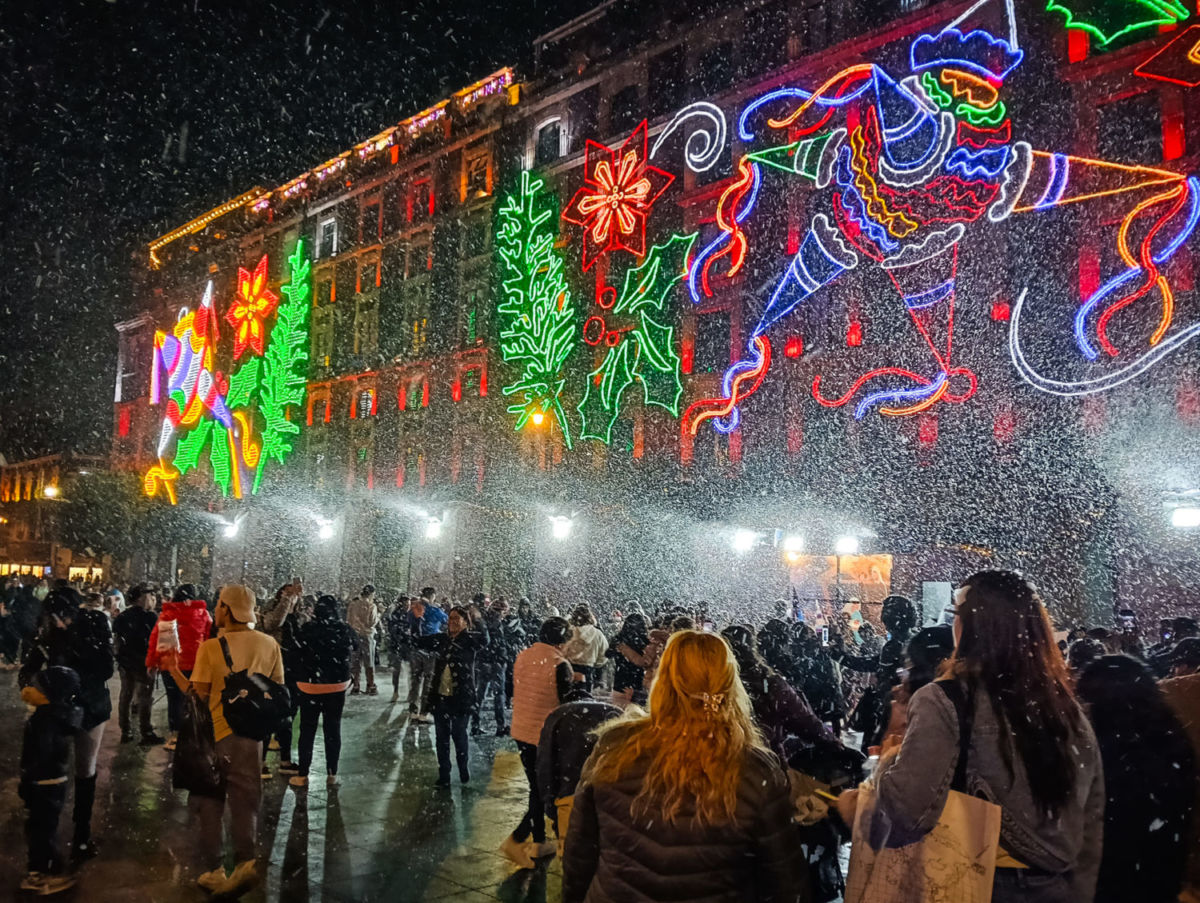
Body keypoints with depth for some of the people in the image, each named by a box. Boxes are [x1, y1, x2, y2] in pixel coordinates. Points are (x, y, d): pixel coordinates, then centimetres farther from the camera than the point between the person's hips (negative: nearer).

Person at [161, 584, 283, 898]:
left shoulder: (211, 647, -13)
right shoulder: (270, 645, -4)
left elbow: (198, 695, -10)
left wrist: (173, 669, 0)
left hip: (217, 733, -2)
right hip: (252, 733, 2)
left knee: (210, 802, 14)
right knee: (245, 803, 13)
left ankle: (215, 872, 19)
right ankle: (245, 861, -1)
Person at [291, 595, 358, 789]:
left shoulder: (308, 630, -14)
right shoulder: (344, 630, -6)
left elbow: (296, 654, -11)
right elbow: (358, 643, 13)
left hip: (310, 686, -2)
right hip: (337, 686, 2)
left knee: (307, 731, 10)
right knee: (333, 729, 11)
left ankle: (303, 775, 13)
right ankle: (332, 774, 15)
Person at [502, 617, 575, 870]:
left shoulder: (522, 657, 2)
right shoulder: (559, 664, -19)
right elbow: (569, 702, -14)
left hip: (521, 732, 7)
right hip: (547, 735, -7)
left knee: (537, 787, 19)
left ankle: (538, 842, 27)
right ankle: (516, 840, -1)